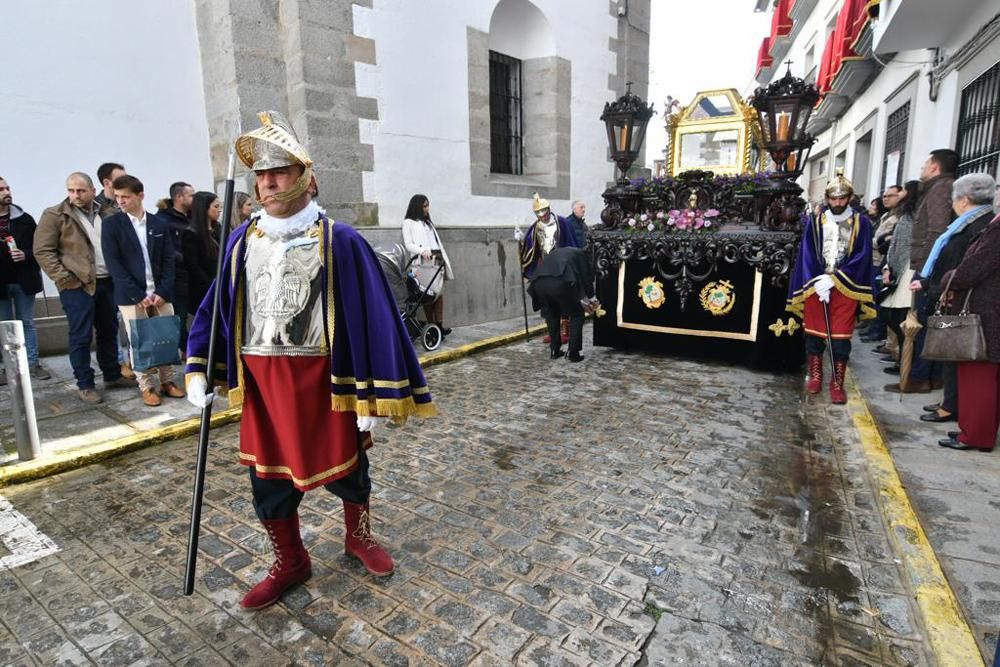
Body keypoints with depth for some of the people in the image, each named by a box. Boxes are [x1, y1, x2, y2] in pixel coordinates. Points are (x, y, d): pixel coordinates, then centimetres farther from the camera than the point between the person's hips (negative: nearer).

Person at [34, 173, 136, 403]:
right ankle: (84, 386, 7)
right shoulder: (54, 215, -3)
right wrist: (63, 278, -14)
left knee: (109, 331, 13)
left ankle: (112, 375, 26)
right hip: (77, 285, -5)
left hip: (107, 282, 5)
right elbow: (43, 251, -7)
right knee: (81, 336, -1)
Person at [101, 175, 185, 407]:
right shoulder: (111, 225, 0)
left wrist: (163, 292, -6)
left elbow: (168, 260, 5)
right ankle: (147, 387, 11)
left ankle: (167, 381, 18)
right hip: (131, 296, -2)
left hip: (160, 294, 2)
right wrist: (138, 295, -13)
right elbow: (113, 264, -6)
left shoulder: (159, 224, 7)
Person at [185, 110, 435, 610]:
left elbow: (371, 317, -12)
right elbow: (215, 309, 12)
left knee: (344, 464, 14)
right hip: (260, 382, 4)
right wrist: (197, 372, 5)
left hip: (323, 377, -4)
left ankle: (359, 536, 43)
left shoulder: (339, 241, -10)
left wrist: (372, 394, -13)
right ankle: (289, 563, 38)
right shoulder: (242, 240, 4)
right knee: (268, 477, 14)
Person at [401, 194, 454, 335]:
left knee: (439, 292, -5)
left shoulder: (427, 222, 27)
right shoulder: (409, 223, 6)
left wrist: (444, 259, 14)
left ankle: (439, 324, -9)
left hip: (437, 261, 6)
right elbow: (408, 244, -4)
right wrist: (423, 250, -22)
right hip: (423, 263, -6)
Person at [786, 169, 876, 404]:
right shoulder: (815, 223, 6)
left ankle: (837, 383, 9)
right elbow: (806, 256, 1)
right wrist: (817, 282, -13)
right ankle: (815, 376, 23)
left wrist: (834, 279, -15)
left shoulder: (861, 222, 3)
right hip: (814, 286, 2)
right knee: (813, 333, 8)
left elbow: (862, 257, -4)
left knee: (841, 337, -1)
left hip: (846, 288, -1)